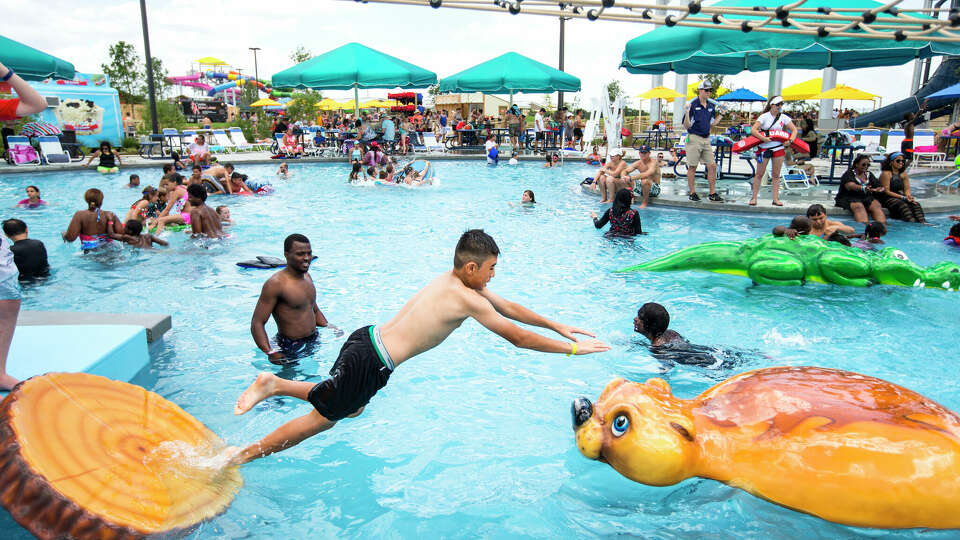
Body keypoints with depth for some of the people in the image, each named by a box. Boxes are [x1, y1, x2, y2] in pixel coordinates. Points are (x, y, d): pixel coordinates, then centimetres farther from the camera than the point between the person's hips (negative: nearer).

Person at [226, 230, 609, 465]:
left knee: (352, 409, 29)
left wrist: (558, 326, 19)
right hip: (371, 361, -9)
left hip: (368, 339, 9)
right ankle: (241, 456, 16)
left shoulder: (453, 281, 10)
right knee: (320, 418, 6)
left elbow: (508, 307, 17)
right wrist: (572, 349, -3)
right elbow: (518, 338, -12)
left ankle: (275, 384, 24)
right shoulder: (468, 299, -17)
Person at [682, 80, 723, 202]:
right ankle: (692, 192, 10)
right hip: (694, 138, -6)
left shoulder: (711, 106, 12)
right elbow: (686, 126, -9)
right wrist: (687, 114, -24)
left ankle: (713, 193, 8)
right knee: (692, 167, 0)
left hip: (706, 139, 6)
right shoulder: (692, 105, -8)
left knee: (712, 166, 2)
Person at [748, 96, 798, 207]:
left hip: (779, 148, 3)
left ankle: (775, 199, 9)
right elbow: (753, 130, -14)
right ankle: (754, 198, 5)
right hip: (764, 148, -3)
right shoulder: (764, 116, -5)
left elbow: (794, 130, 9)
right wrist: (763, 138, -23)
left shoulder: (784, 117, 5)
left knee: (776, 175, 5)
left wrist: (790, 140, -8)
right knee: (759, 174, 0)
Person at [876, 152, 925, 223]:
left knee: (916, 204, -18)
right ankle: (912, 222, -47)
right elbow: (886, 191, -15)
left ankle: (922, 222, -34)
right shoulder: (886, 173, -10)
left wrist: (908, 196, -14)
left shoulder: (903, 173, 11)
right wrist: (903, 197, -19)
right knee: (903, 205, -32)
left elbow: (907, 189, 10)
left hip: (899, 196, 7)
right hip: (887, 198, -7)